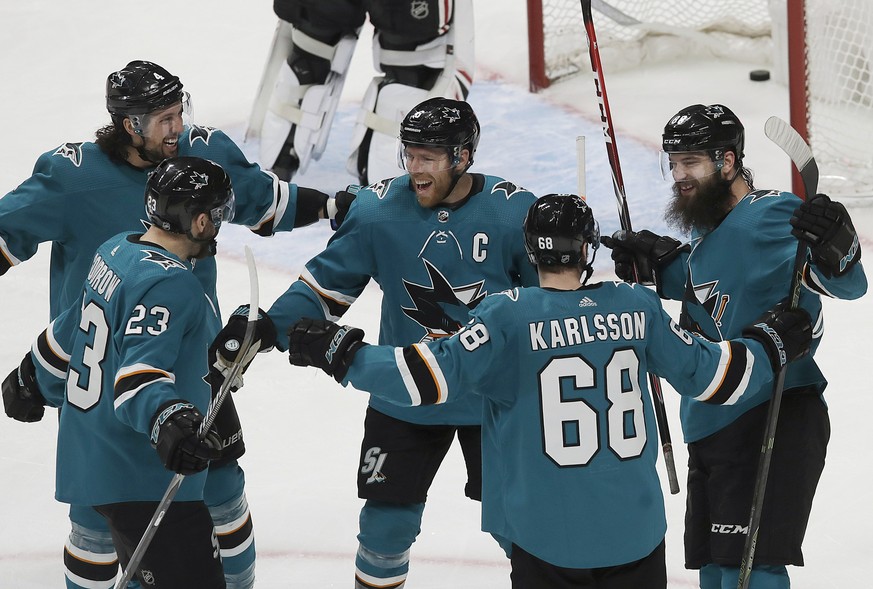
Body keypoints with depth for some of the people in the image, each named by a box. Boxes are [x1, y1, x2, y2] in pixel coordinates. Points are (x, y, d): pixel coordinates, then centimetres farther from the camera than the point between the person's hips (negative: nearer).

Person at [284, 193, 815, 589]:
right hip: (634, 528, 2)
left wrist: (342, 353, -4)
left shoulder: (509, 316, -10)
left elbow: (433, 375, -15)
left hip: (548, 536, -2)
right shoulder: (636, 306, 0)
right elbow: (707, 373, 7)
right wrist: (772, 346, 25)